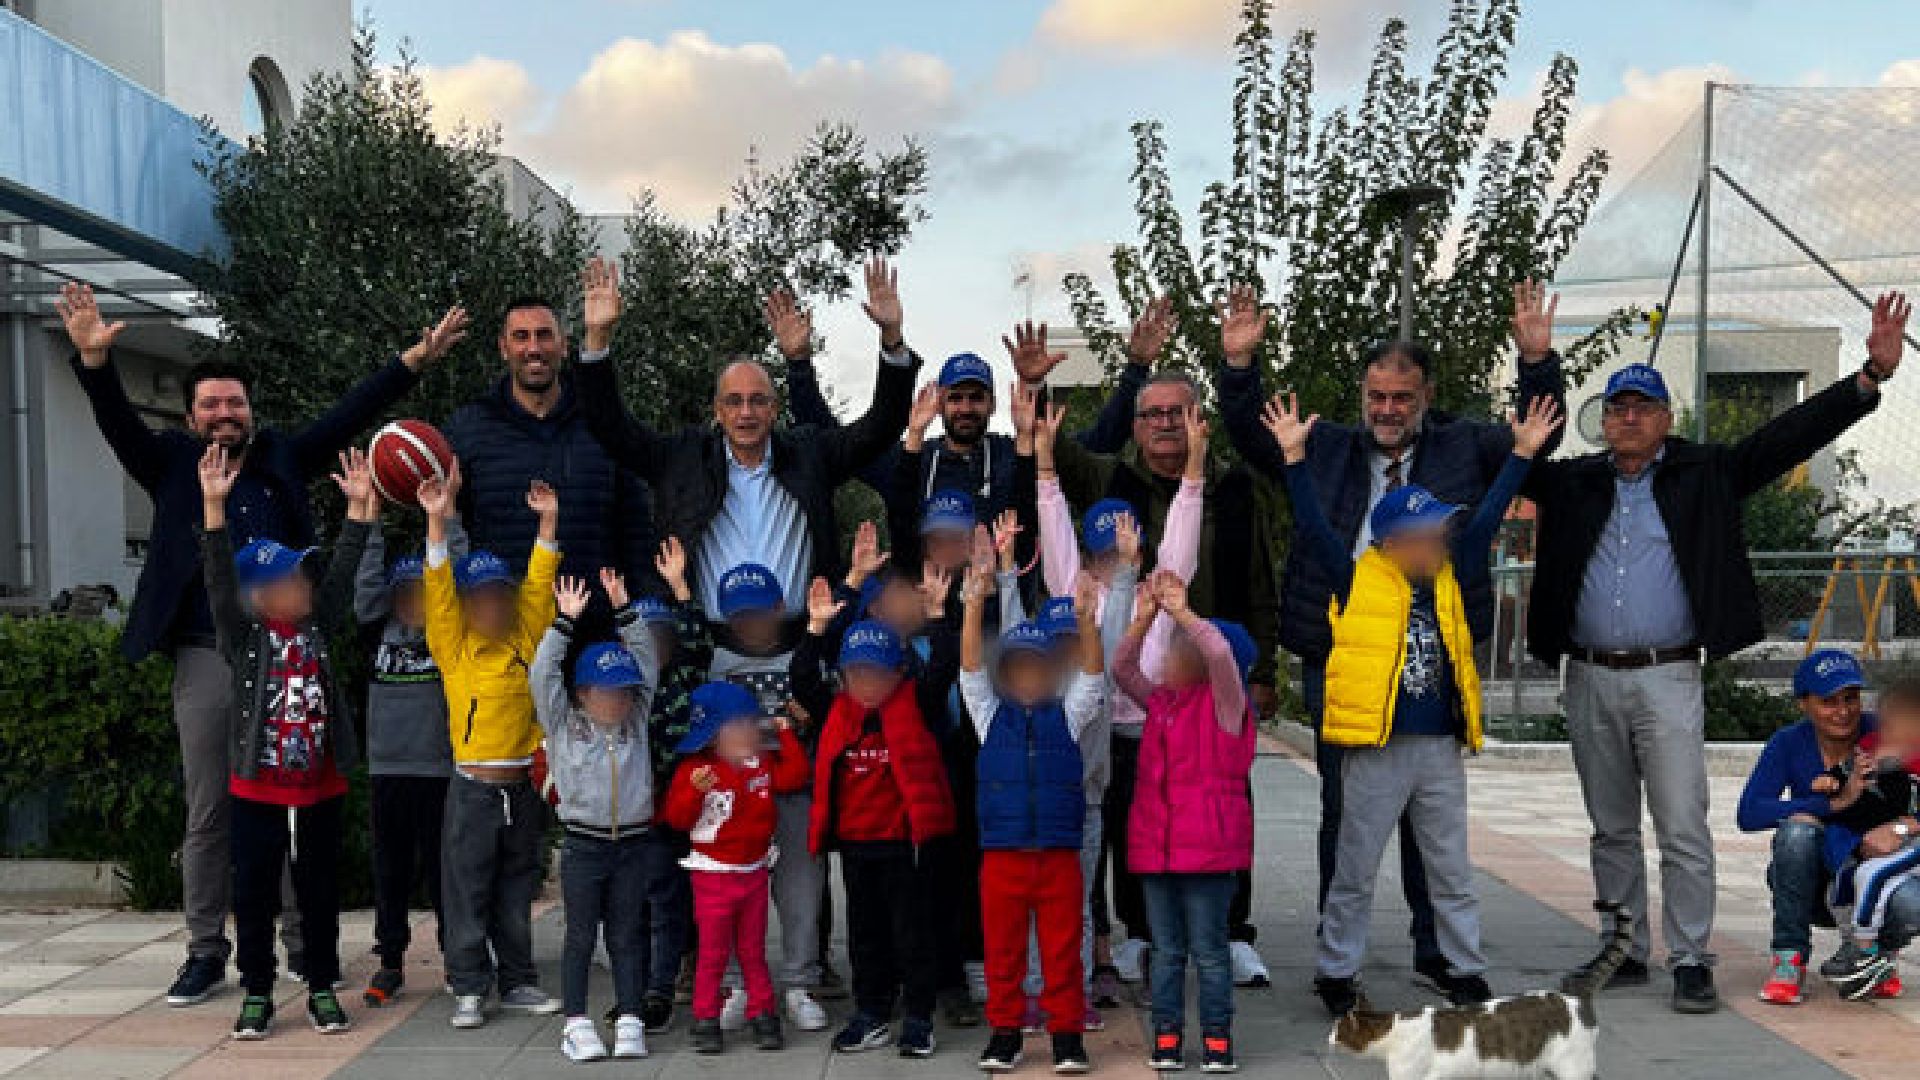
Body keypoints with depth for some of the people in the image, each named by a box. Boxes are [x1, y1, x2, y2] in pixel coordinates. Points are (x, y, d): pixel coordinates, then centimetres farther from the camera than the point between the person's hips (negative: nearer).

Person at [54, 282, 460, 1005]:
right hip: (207, 659, 0)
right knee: (206, 814, 5)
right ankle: (206, 952, 16)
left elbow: (351, 413, 8)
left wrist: (415, 360, 1)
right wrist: (93, 360, -22)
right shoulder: (171, 466, 9)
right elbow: (118, 424, -5)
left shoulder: (283, 458, 11)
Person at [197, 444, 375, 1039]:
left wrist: (359, 504, -3)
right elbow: (220, 578, -17)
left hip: (321, 789, 3)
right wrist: (214, 504, -28)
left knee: (321, 893, 11)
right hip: (258, 791, -3)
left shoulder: (316, 627, 5)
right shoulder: (242, 636, -5)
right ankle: (257, 995, 20)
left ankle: (322, 989, 22)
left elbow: (342, 573, 2)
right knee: (255, 895, 7)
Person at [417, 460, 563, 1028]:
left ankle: (517, 982, 22)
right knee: (467, 891, 2)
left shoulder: (526, 640, 7)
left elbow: (539, 585, 4)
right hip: (474, 786, -3)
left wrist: (547, 520, -3)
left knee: (517, 891, 12)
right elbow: (438, 587, -12)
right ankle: (468, 988, 11)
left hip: (524, 785, 3)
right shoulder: (453, 646, -3)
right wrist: (438, 518, -22)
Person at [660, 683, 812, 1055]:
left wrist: (786, 735, -4)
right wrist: (695, 791, -32)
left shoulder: (763, 763, 5)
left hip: (754, 871, 4)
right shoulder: (695, 769, -11)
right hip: (713, 874, -4)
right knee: (713, 952, 2)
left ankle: (763, 1013, 19)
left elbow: (794, 775, -5)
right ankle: (706, 1020, 11)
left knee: (753, 949, 13)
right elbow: (676, 817, -15)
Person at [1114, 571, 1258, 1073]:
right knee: (1166, 949, 10)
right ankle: (1167, 1035, 17)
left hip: (1207, 846, -5)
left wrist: (1182, 610, -15)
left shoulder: (1224, 702, -5)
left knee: (1209, 949, 2)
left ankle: (1217, 1037, 12)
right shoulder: (1162, 701, 12)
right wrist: (1146, 616, 1)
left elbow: (1221, 652, -22)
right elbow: (1121, 669, 10)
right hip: (1156, 845, 6)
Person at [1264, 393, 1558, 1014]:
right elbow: (1314, 527, -11)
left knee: (1451, 869, 14)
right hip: (1375, 749, -4)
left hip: (1440, 749, 4)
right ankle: (1336, 973, 18)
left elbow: (1487, 518, 8)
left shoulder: (1449, 582, 8)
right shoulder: (1359, 582, -5)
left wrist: (1523, 453, 7)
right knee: (1356, 869, 6)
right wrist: (1295, 457, -16)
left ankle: (1465, 969, 25)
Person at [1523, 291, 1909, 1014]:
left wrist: (1871, 376, -12)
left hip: (1667, 678, -3)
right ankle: (1625, 954, 23)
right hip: (1589, 681, 3)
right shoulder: (1573, 483, 8)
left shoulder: (1704, 475, 4)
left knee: (1683, 829, -5)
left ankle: (1691, 961, 5)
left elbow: (1789, 436, -2)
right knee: (1612, 831, 12)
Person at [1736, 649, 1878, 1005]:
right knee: (1797, 828, -31)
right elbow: (1749, 815, -21)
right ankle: (1790, 960, -17)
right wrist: (1832, 805, -30)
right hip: (1809, 882, 0)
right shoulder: (1789, 743, -10)